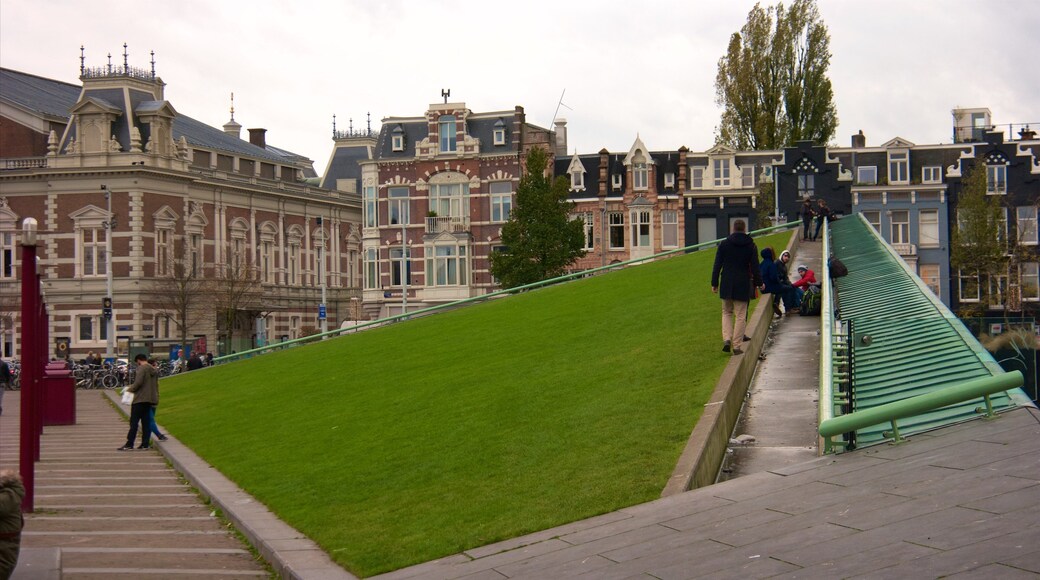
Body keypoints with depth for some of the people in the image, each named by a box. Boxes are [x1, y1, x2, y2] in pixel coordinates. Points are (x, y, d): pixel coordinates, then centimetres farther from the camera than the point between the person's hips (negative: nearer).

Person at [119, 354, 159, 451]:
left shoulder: (142, 368, -11)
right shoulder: (154, 370, 15)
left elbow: (138, 382, -21)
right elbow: (156, 384, 19)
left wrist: (131, 388, -4)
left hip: (140, 399, -8)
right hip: (151, 398, 8)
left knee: (134, 422, -4)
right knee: (146, 422, 9)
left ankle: (129, 444, -5)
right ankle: (145, 444, 7)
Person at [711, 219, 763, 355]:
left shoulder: (724, 244, 0)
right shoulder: (751, 246, -1)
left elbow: (717, 265, -1)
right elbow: (755, 267, 0)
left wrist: (714, 283, 5)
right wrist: (759, 283, 11)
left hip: (727, 284, 1)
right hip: (743, 285, -1)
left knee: (726, 312, 15)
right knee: (740, 315, 4)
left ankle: (726, 339, -4)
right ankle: (737, 345, 2)